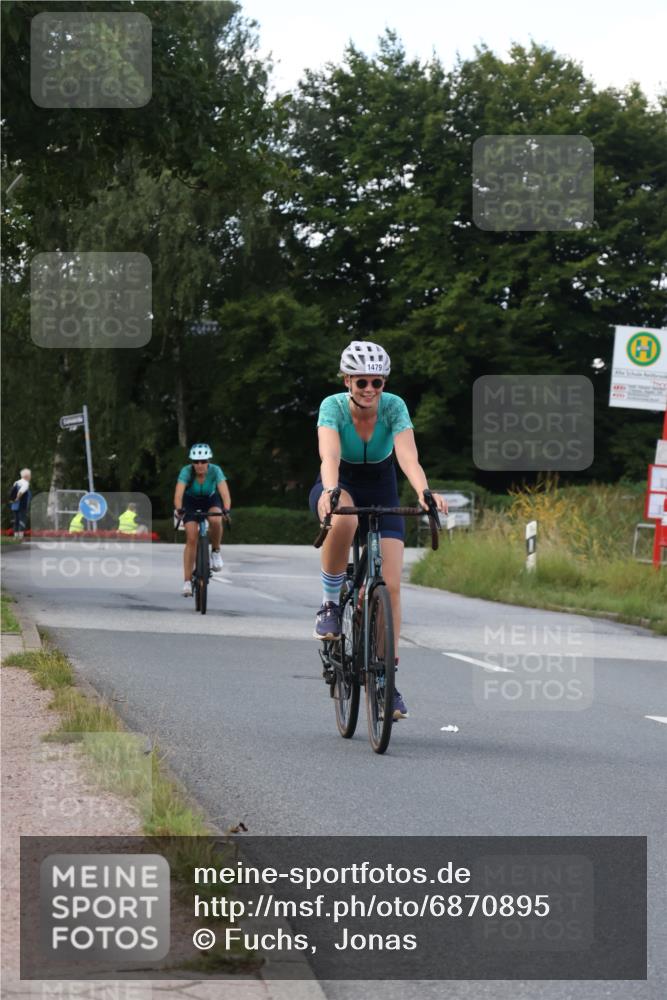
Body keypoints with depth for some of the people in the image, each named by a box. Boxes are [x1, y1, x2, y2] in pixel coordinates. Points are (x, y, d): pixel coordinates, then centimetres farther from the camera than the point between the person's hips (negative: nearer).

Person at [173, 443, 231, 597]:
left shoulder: (215, 471, -29)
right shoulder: (186, 472, -29)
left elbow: (225, 493, -38)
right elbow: (178, 494, -40)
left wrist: (226, 510, -56)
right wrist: (179, 509, -59)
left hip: (211, 500, 0)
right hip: (191, 502, 0)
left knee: (215, 520, -34)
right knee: (191, 539, -14)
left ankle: (215, 551, -8)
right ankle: (187, 581, -10)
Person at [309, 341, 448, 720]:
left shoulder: (394, 407, -21)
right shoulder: (333, 406, -23)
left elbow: (408, 456, -35)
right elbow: (329, 456, -39)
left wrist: (424, 491, -54)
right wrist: (329, 491, -59)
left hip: (381, 493, 2)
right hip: (341, 487, -2)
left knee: (391, 585, -12)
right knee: (344, 519, -41)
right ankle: (330, 604, -20)